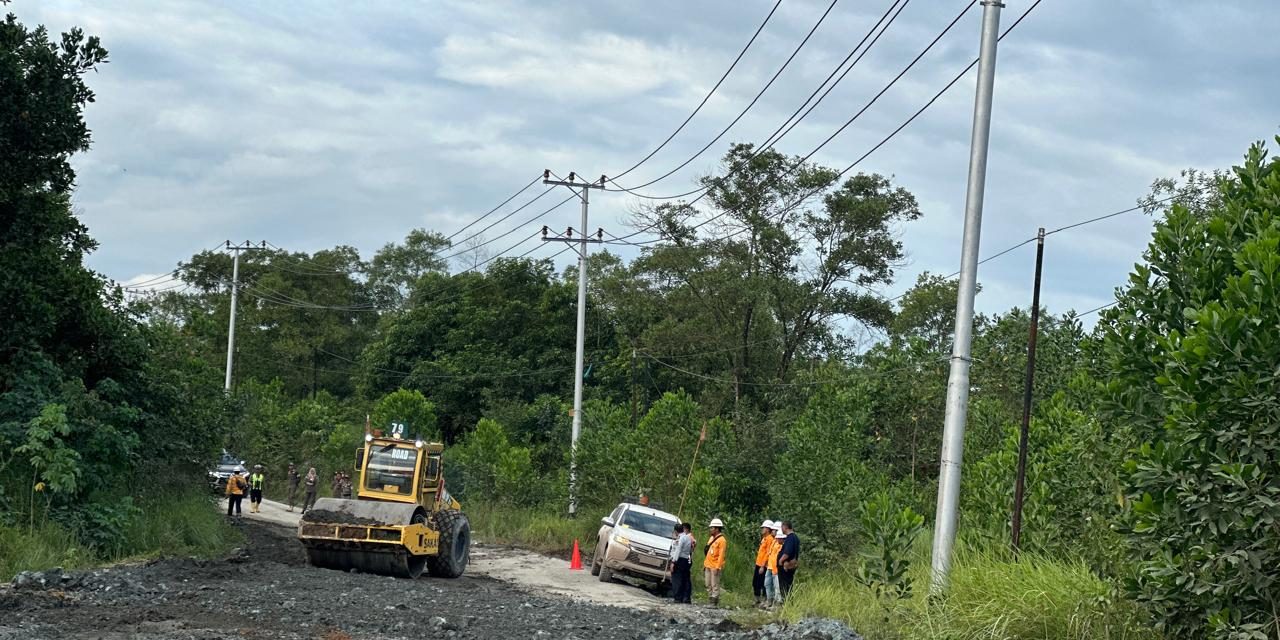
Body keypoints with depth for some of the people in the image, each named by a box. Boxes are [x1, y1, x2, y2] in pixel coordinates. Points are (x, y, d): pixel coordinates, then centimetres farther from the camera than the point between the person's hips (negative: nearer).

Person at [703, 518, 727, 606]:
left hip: (715, 567, -9)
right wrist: (705, 564, 18)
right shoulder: (711, 538, 16)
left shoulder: (721, 540, -11)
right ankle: (711, 601, 15)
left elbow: (721, 555, -17)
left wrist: (717, 567, -22)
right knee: (708, 585, 10)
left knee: (715, 585, -8)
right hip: (708, 566, 9)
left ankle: (715, 603, -7)